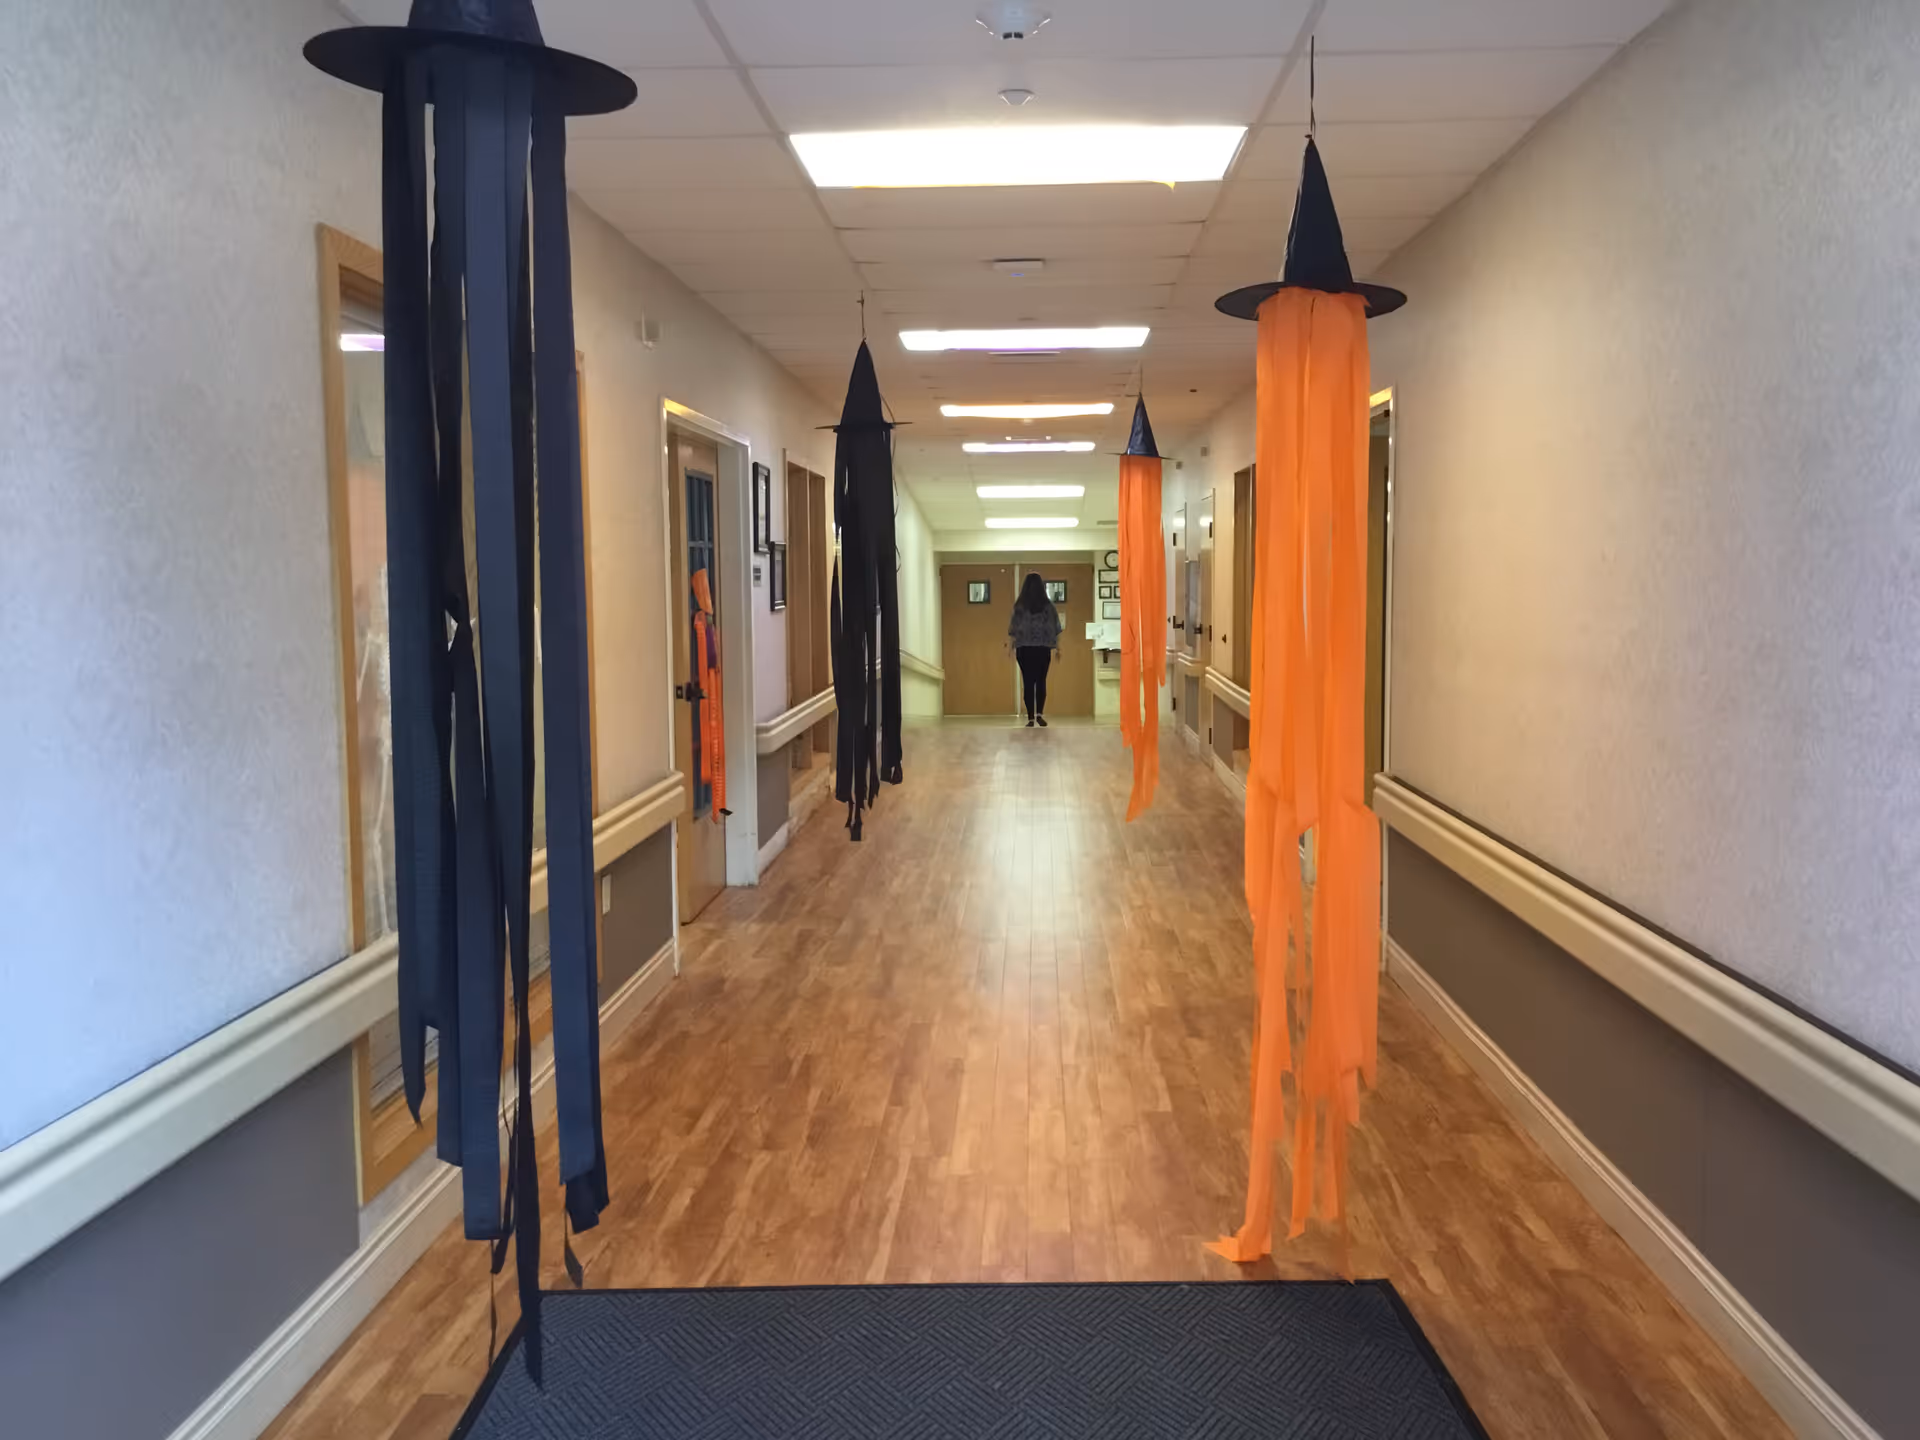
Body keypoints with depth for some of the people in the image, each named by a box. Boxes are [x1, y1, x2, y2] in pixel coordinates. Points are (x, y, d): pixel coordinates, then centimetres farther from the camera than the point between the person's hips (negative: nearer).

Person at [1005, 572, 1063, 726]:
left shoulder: (1019, 606, -5)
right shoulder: (1048, 605, -2)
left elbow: (1012, 629, -1)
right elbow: (1056, 628, 3)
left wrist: (1009, 646, 9)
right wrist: (1058, 646, 13)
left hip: (1024, 648, -1)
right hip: (1043, 648, 1)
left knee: (1027, 682, 3)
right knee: (1041, 681, 11)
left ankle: (1031, 718, 1)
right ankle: (1039, 713, -1)